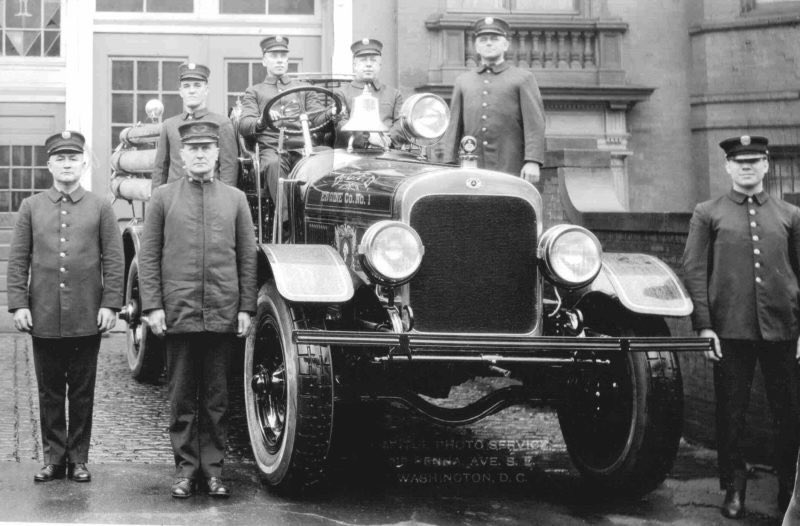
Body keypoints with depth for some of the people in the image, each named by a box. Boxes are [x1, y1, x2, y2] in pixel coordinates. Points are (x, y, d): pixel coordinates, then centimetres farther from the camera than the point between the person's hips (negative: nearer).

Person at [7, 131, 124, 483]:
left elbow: (113, 260, 2)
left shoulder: (100, 207, 4)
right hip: (43, 318, 1)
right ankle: (53, 458, 17)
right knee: (50, 392, 8)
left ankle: (78, 458, 16)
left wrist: (110, 304, -6)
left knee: (82, 393, 6)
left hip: (87, 319, -1)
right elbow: (18, 260, 5)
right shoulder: (31, 207, 7)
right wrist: (18, 304, -3)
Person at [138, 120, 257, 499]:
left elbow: (247, 257, 8)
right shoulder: (163, 198, 5)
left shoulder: (235, 199, 8)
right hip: (178, 313, -1)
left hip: (223, 315, 1)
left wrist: (246, 308, 2)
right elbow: (148, 256, 3)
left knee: (216, 396, 7)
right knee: (182, 396, 5)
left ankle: (213, 467, 15)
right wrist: (152, 306, -5)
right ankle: (186, 467, 14)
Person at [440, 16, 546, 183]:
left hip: (510, 171, -2)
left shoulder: (523, 79, 7)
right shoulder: (463, 81, 18)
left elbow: (535, 125, -1)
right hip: (471, 171, 3)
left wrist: (533, 162, -13)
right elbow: (453, 127, 15)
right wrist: (449, 165, 5)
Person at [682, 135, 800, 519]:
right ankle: (734, 487, 18)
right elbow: (693, 271, 0)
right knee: (730, 412, 5)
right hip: (729, 331, -1)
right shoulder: (707, 214, 6)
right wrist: (704, 326, -8)